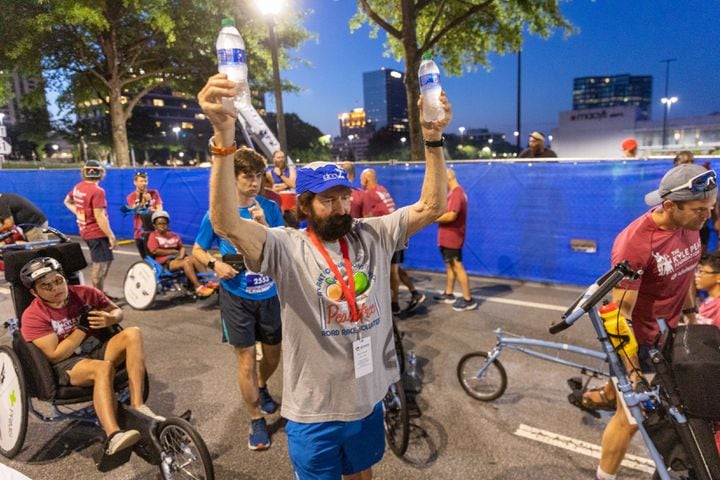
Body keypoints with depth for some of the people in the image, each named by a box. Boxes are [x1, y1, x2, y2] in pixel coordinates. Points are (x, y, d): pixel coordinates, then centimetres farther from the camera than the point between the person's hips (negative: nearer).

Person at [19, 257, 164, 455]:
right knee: (104, 367, -37)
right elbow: (55, 355, -16)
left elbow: (117, 311, 13)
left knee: (133, 333, -24)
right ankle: (113, 437, -47)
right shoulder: (33, 316, -10)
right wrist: (83, 328, -16)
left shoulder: (85, 293, 1)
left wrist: (110, 318, -11)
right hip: (66, 364, -5)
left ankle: (137, 405, -28)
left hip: (98, 350, 5)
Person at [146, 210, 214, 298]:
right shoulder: (153, 236, 6)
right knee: (186, 262, -32)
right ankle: (198, 288, -39)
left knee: (194, 258, -23)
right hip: (164, 262, -5)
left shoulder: (173, 235, 21)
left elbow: (182, 247, 14)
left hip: (177, 258, 5)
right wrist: (173, 251, -5)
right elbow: (155, 251, -8)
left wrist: (181, 255, -10)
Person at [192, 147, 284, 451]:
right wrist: (215, 264, -15)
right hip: (236, 296, -2)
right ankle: (257, 421, 22)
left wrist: (264, 226, -23)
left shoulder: (270, 208, -5)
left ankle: (261, 386, 49)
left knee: (273, 352, 17)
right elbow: (197, 250, 4)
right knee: (245, 357, 4)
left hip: (270, 293, 2)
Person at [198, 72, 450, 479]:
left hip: (369, 400, 4)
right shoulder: (287, 248, -18)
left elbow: (432, 207, -7)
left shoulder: (373, 236, -5)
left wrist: (434, 140, -19)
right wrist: (224, 134, -45)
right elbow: (226, 223, -34)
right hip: (314, 412, -4)